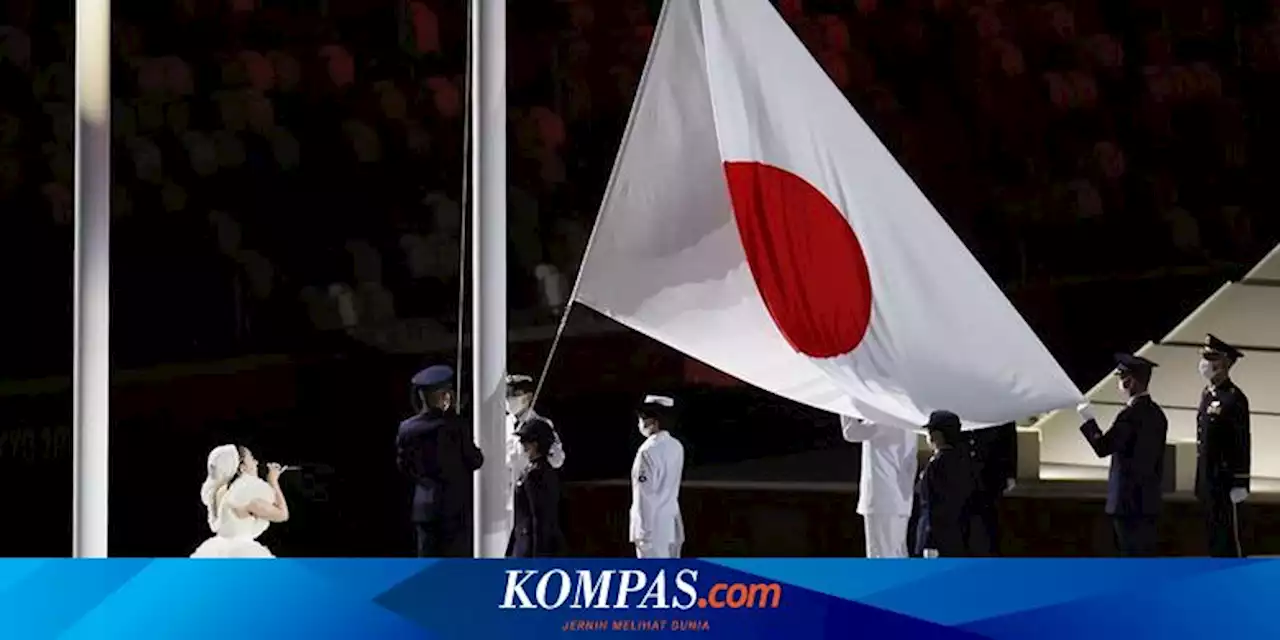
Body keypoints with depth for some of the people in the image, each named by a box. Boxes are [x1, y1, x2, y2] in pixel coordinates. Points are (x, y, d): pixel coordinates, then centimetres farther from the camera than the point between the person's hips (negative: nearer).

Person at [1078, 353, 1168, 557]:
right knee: (1145, 555, 12)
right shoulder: (1156, 413, 9)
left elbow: (1103, 447, -19)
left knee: (1133, 555, -5)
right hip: (1149, 498, 9)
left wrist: (1089, 420, -6)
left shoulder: (1130, 415, -18)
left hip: (1130, 499, -9)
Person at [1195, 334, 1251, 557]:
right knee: (1214, 536, 13)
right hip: (1208, 480, 9)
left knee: (1229, 538, -4)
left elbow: (1243, 443, -15)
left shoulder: (1234, 398, -14)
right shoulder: (1207, 394, 13)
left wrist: (1240, 484, -17)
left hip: (1225, 480, -9)